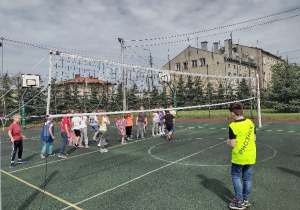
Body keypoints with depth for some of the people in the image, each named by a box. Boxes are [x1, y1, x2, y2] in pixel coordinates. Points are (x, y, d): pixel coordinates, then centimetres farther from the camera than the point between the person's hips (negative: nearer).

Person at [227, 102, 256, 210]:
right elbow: (254, 138, 9)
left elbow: (233, 144, -19)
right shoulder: (250, 123, 0)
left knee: (235, 177, 10)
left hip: (239, 157, -6)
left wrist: (228, 142, 1)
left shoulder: (233, 126, -19)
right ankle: (246, 200, 29)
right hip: (251, 156, 6)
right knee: (247, 178, 15)